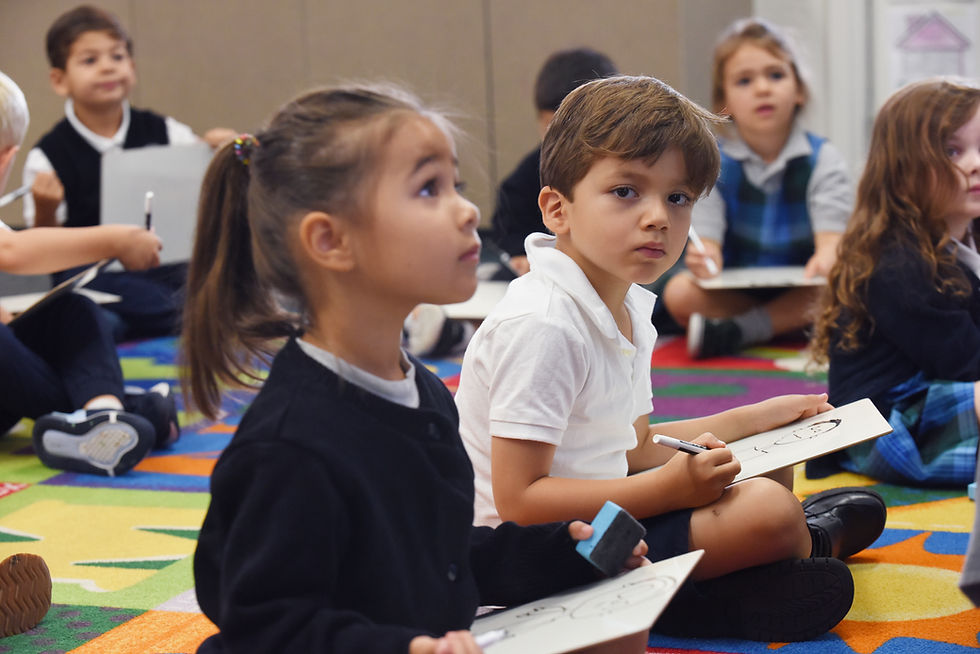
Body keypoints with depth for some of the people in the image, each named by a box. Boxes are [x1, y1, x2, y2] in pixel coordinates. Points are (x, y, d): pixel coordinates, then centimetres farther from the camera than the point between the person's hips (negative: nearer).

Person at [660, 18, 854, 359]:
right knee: (680, 292, -28)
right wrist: (705, 261, -36)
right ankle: (789, 325, -25)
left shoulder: (822, 158, -2)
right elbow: (706, 236, -10)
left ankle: (732, 331, -30)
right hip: (733, 292, 0)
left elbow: (831, 232, -14)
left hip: (803, 290, 0)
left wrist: (825, 261, -40)